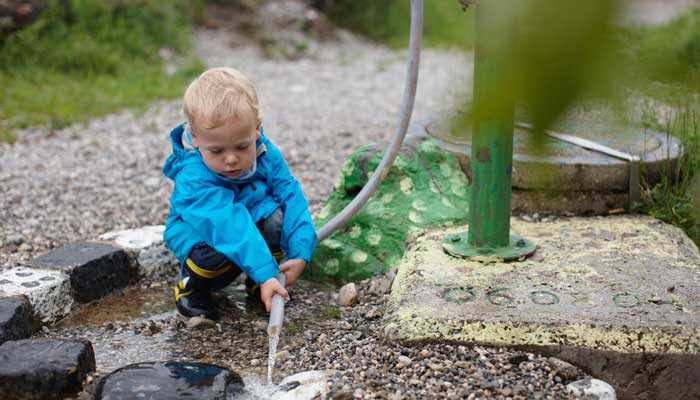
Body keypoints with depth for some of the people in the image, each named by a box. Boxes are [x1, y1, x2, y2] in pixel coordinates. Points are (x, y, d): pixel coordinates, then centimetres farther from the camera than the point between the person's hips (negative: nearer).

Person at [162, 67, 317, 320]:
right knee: (217, 252, -37)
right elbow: (228, 225, -43)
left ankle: (255, 285, 1)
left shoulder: (267, 156, -18)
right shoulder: (193, 179, -34)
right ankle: (192, 287, -1)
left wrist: (300, 253, -28)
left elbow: (292, 197, -17)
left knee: (277, 218, -26)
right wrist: (266, 274, -50)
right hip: (200, 233, -4)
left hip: (252, 221, 5)